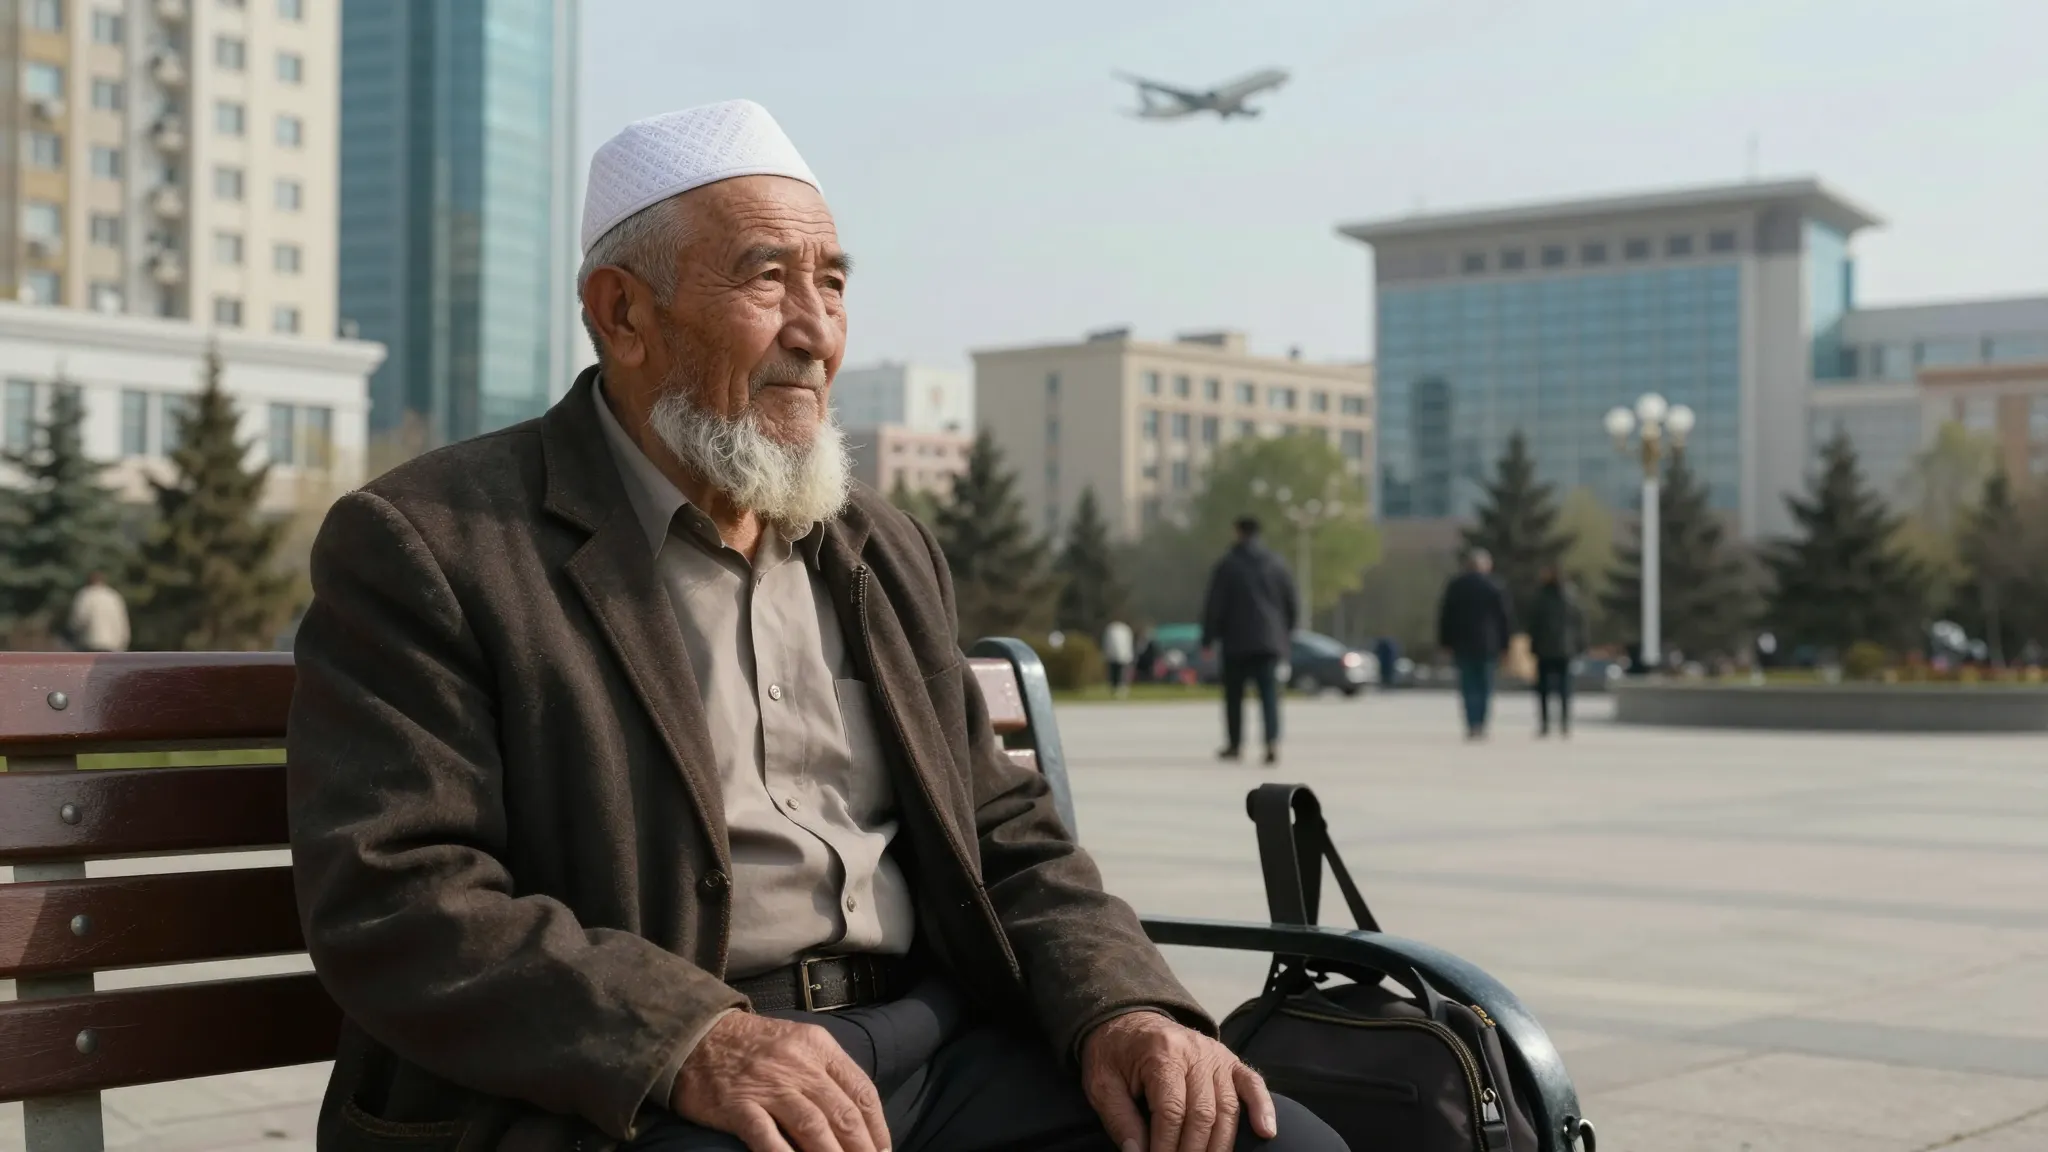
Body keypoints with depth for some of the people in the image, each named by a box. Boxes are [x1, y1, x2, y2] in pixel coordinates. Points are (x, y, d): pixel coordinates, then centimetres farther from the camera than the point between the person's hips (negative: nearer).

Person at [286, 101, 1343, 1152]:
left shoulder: (886, 554, 20)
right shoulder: (425, 546, -1)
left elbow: (1006, 838, 18)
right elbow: (391, 899, -11)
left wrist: (1122, 1008, -3)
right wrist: (691, 1039, -25)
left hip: (936, 1048, 5)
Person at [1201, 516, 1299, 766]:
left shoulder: (1227, 566, -4)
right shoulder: (1276, 564, 7)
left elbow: (1214, 606, -6)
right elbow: (1290, 603, 12)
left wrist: (1208, 639, 1)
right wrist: (1286, 636, 21)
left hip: (1237, 642, -2)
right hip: (1270, 640, 2)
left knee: (1234, 693, 12)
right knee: (1269, 693, -4)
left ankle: (1235, 744, 19)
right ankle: (1272, 742, -22)